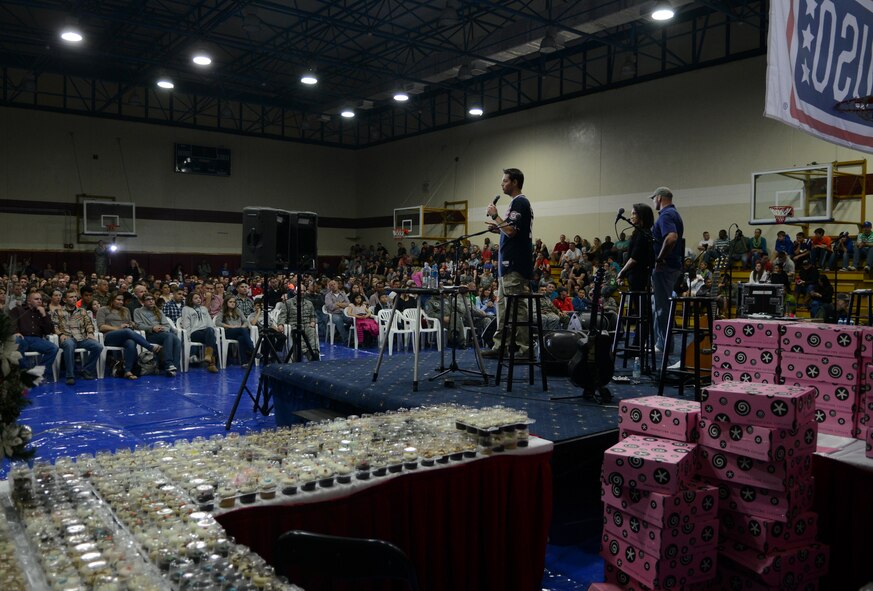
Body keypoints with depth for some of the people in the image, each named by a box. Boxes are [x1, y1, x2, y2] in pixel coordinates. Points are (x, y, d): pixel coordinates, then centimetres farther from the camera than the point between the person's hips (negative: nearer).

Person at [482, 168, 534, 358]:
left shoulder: (519, 202, -12)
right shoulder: (520, 202, 20)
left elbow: (511, 231, -21)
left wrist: (495, 216, -10)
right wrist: (498, 228, 14)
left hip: (514, 265, -11)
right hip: (509, 264, 11)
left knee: (517, 306, -8)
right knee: (503, 305, 12)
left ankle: (522, 347, -4)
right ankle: (500, 345, 17)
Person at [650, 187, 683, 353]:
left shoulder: (666, 215, -15)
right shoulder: (674, 214, 17)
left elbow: (671, 238, -32)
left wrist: (660, 259, -23)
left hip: (664, 267, -10)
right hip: (673, 265, 10)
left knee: (662, 306, -4)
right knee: (661, 305, 16)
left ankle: (664, 345, 2)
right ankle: (660, 342, 22)